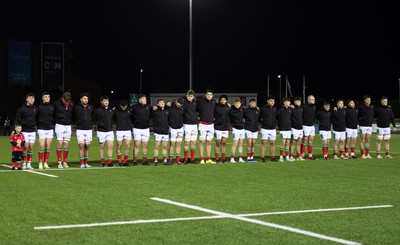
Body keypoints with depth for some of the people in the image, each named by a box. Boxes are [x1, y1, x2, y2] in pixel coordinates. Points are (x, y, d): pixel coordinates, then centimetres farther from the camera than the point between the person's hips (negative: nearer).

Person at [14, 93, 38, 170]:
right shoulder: (21, 108, -4)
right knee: (26, 147, -8)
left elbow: (37, 119, 17)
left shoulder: (35, 108, 6)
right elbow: (17, 119, -3)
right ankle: (24, 163, 5)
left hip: (32, 131, 3)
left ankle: (29, 163, 9)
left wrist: (36, 126, 13)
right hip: (24, 131, -3)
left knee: (31, 147, 2)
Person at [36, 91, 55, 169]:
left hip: (50, 129, 3)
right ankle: (40, 163, 0)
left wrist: (53, 126, 9)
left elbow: (54, 117, 15)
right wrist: (37, 126, -4)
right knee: (42, 146, -7)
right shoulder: (39, 107, -2)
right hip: (41, 129, -3)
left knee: (48, 146, 2)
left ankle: (46, 163, 9)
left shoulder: (52, 106, 7)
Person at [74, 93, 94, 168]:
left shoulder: (90, 107, 5)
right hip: (80, 130, -3)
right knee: (81, 146, -9)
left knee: (87, 146, 5)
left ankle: (86, 163, 12)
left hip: (89, 129, 3)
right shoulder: (77, 108, -2)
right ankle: (82, 163, -6)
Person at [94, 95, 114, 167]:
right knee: (102, 147, 5)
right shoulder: (97, 110, -7)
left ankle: (109, 161, -2)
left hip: (110, 131, 3)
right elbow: (94, 118, -1)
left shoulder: (111, 110, 7)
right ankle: (102, 161, 15)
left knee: (111, 146, -6)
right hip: (101, 131, -3)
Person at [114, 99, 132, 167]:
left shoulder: (130, 110, 1)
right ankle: (120, 161, 10)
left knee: (128, 146, -4)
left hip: (128, 130, 2)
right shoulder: (116, 110, -5)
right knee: (119, 146, 1)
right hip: (119, 130, -2)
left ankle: (125, 161, 5)